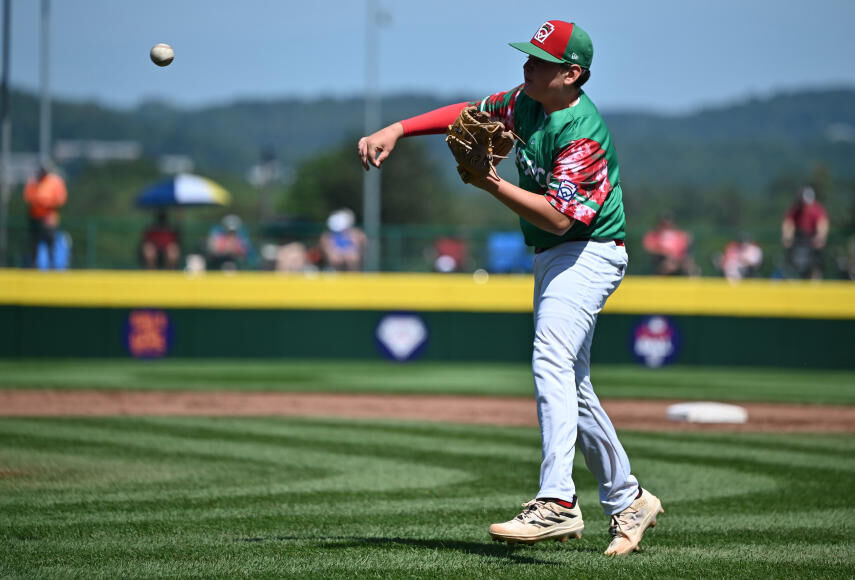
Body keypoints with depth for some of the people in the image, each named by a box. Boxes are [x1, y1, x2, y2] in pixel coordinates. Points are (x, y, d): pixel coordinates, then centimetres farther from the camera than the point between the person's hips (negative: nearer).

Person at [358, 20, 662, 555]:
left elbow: (560, 217, -28)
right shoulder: (528, 104, 5)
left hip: (588, 255, -10)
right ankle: (628, 501, 25)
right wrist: (396, 129, 5)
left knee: (552, 362, -28)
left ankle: (557, 502, -40)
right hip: (554, 259, 10)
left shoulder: (583, 133, -22)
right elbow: (469, 112, 15)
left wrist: (493, 185, -27)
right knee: (572, 387, 14)